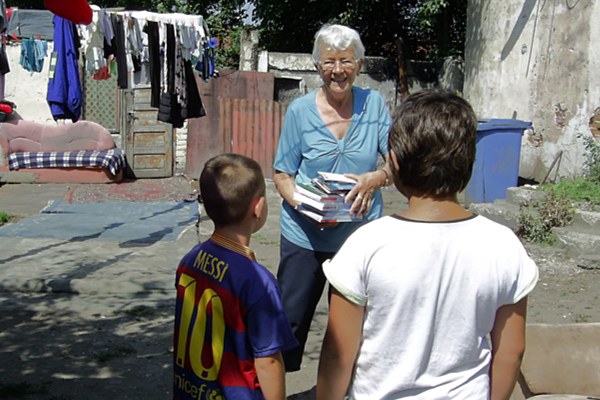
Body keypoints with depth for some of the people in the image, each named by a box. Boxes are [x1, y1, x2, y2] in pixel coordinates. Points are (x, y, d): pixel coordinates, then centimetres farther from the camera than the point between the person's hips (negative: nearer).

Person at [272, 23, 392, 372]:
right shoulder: (300, 110, -4)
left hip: (360, 234, 2)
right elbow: (282, 175, -1)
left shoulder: (374, 104, -1)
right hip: (305, 236, -1)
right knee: (289, 320, 5)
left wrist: (376, 178, -21)